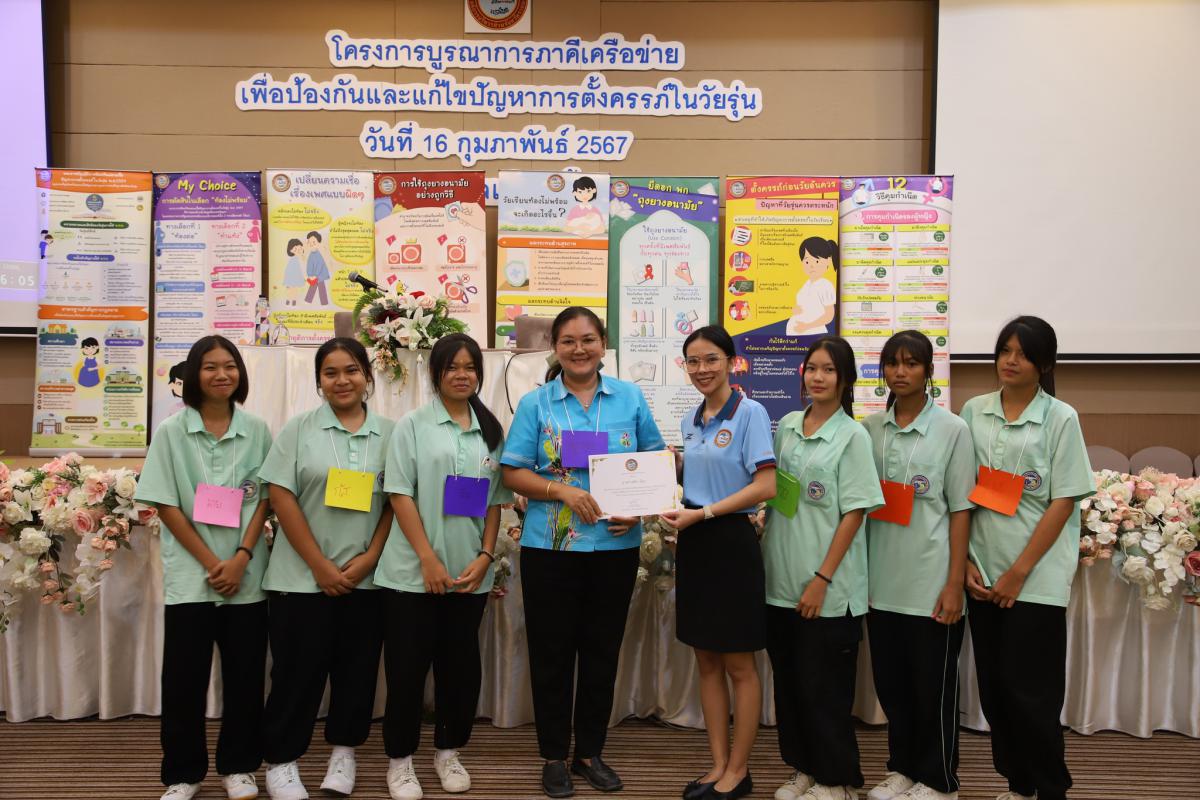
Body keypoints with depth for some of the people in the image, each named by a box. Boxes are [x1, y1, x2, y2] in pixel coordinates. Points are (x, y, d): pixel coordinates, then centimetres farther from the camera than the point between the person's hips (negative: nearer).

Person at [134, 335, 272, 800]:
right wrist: (211, 563, -10)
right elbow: (166, 505, -3)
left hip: (247, 575, 1)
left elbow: (265, 499, 3)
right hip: (189, 574, -1)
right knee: (184, 677, 4)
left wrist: (241, 558, -10)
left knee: (245, 675, 7)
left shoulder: (257, 431, 4)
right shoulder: (171, 431, 1)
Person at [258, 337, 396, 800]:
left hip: (366, 578, 2)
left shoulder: (389, 432, 4)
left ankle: (344, 752, 29)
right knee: (298, 670, 5)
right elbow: (281, 497, -6)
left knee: (357, 668, 11)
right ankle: (280, 760, 22)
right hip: (303, 577, -2)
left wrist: (368, 558, -8)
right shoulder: (299, 429, -1)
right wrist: (321, 567, -11)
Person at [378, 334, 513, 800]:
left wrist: (485, 557, -3)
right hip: (414, 572, -3)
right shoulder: (413, 425, -1)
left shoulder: (491, 430, 9)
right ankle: (400, 760, 21)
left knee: (461, 666, 11)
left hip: (470, 574, 3)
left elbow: (496, 500, 10)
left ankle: (448, 752, 29)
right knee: (408, 667, 4)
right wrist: (429, 559, -14)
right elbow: (400, 495, -7)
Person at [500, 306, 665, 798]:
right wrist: (562, 490, -18)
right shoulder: (535, 403, 0)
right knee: (552, 653, 7)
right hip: (550, 547, -1)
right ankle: (554, 757, 24)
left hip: (616, 546, 2)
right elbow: (514, 474, -3)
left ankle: (590, 752, 29)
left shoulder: (630, 398, 4)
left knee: (602, 651, 12)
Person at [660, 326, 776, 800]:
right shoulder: (690, 420, 11)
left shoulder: (749, 413, -10)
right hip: (694, 544, 7)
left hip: (731, 542, -7)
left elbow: (765, 486, -17)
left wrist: (703, 513, -20)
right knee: (706, 661, 13)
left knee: (738, 664, 6)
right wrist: (675, 512, 1)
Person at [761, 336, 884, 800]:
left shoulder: (852, 436, -7)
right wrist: (765, 547, 7)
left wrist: (822, 578, -15)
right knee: (788, 678, 13)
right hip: (782, 579, 5)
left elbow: (855, 512, -11)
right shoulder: (787, 426, 8)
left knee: (824, 686, 4)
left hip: (828, 588, -5)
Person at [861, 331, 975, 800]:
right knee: (891, 682, 14)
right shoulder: (871, 429, 5)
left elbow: (960, 511, -6)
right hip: (882, 579, 4)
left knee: (933, 686, 8)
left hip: (930, 582, -4)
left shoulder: (952, 430, -5)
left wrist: (955, 584, -10)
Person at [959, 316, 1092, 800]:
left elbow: (1064, 502, -7)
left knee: (1030, 691, -1)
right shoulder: (974, 412, 6)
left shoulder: (1060, 418, -4)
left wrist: (1019, 572, -11)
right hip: (983, 575, 4)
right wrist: (966, 562, 0)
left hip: (1037, 576, -3)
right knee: (994, 687, 9)